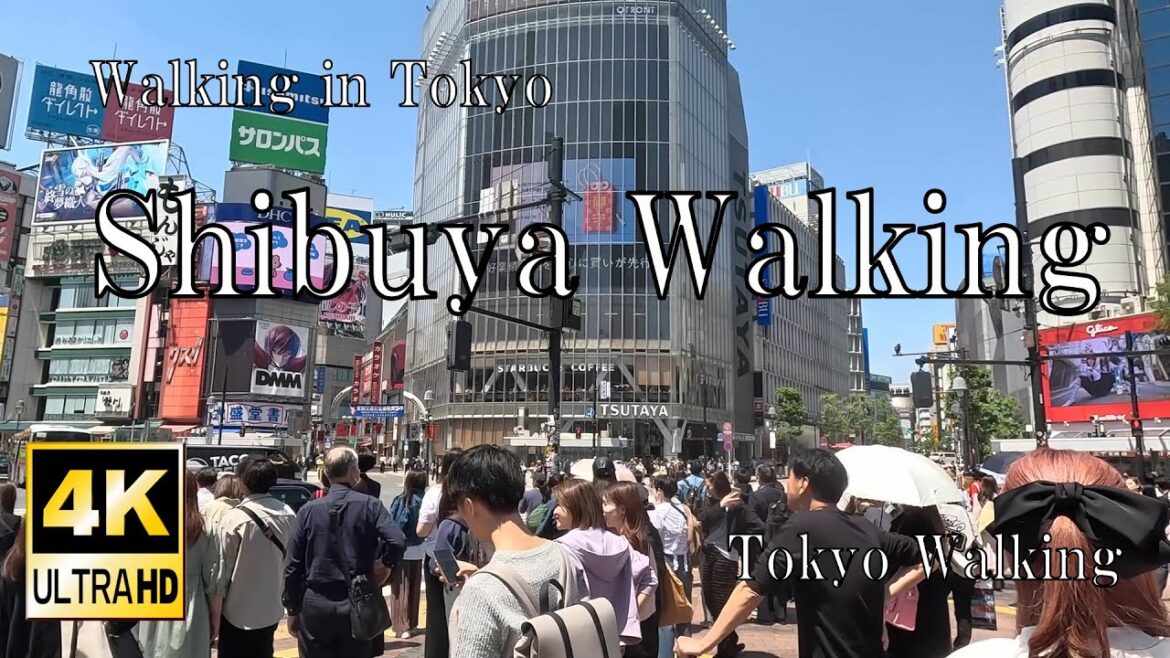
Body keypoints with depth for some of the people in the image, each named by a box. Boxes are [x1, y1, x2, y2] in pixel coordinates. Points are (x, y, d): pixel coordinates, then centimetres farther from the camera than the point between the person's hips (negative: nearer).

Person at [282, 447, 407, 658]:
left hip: (315, 605, 1)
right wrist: (384, 565, 2)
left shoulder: (309, 510, -3)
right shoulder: (370, 505, -7)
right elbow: (397, 542, -19)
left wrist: (292, 609, 9)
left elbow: (293, 565, -1)